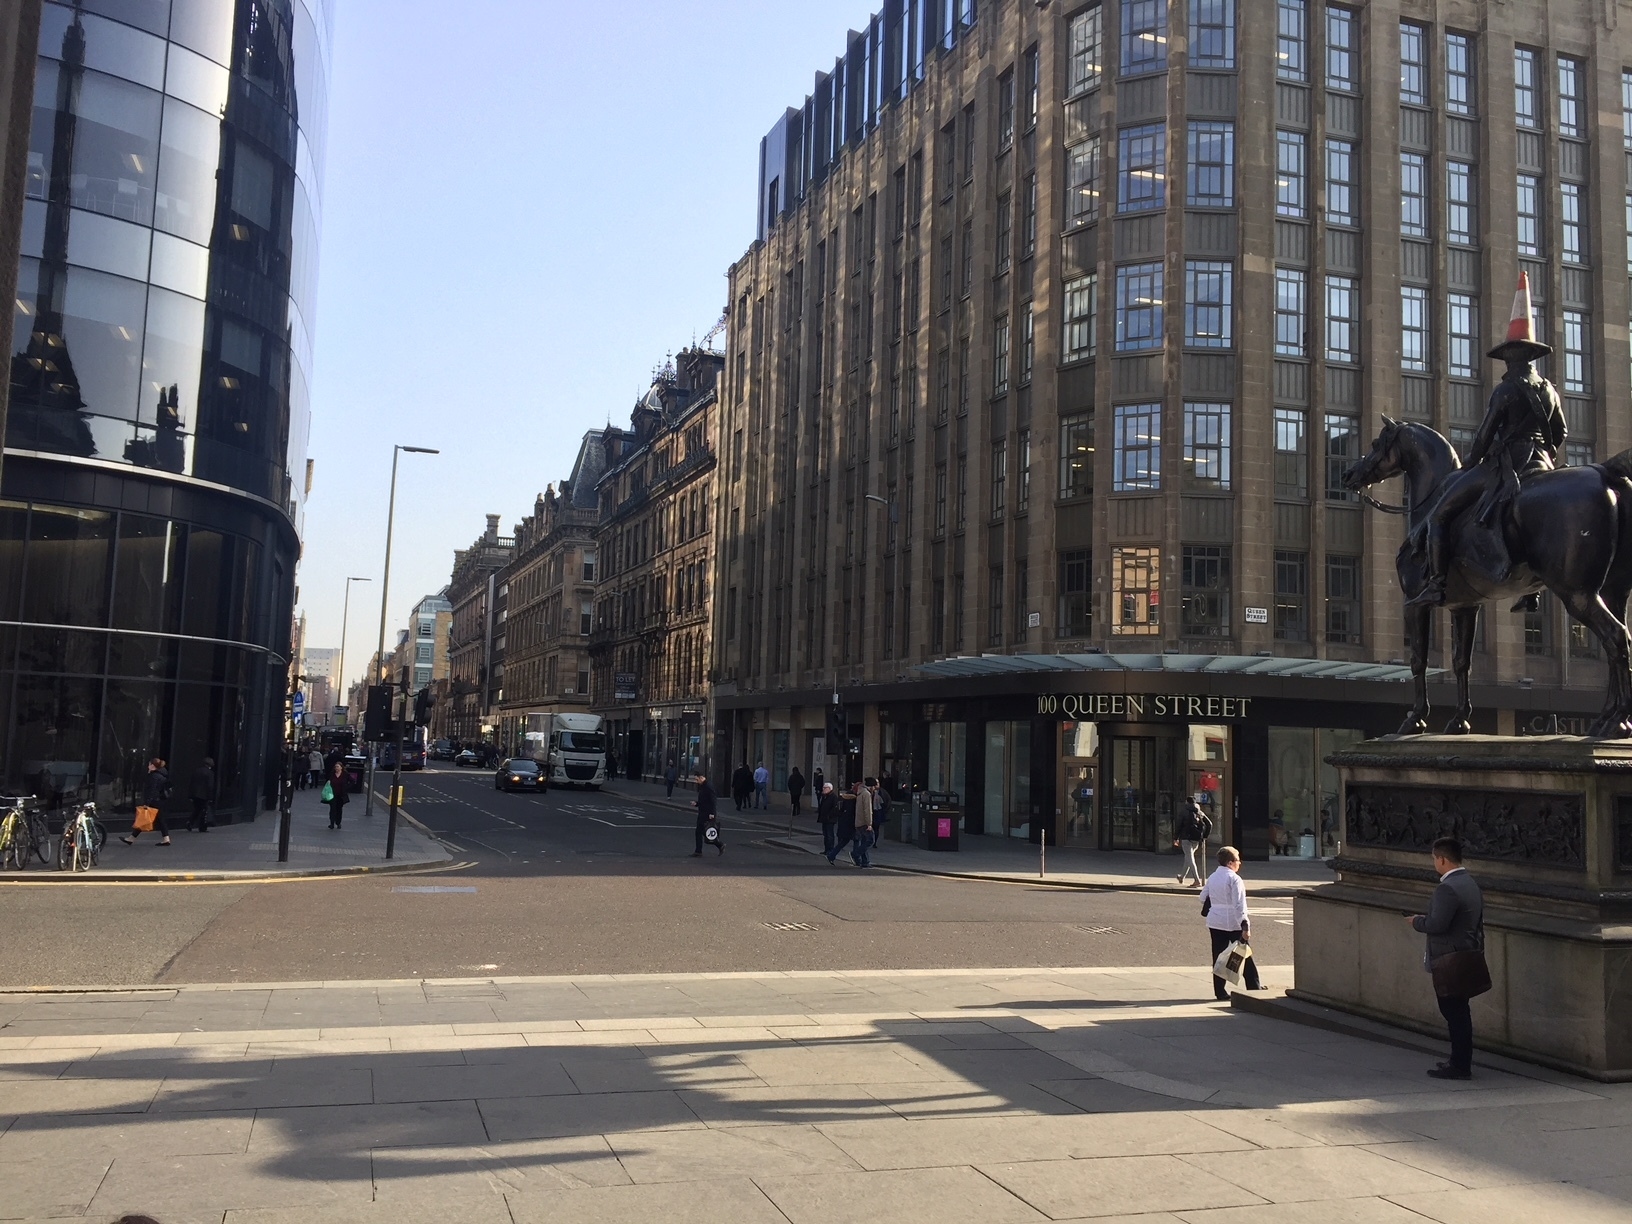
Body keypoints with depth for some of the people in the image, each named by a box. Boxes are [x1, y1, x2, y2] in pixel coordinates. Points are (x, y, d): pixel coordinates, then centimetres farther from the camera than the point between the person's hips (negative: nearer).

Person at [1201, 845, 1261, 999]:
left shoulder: (1212, 878, 7)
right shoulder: (1234, 879, -14)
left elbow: (1203, 897, 18)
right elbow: (1239, 905, -19)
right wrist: (1245, 927, -19)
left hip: (1215, 923, 6)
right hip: (1233, 923, -6)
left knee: (1219, 956, 8)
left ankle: (1219, 991, 8)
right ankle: (1254, 988, 15)